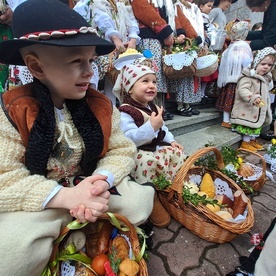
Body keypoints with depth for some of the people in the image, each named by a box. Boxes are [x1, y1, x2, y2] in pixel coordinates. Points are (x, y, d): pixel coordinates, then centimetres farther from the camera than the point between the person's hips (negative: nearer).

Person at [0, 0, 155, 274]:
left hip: (92, 187, 4)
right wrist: (66, 196, -29)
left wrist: (102, 180, -26)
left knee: (139, 203, -14)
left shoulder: (100, 106, -5)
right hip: (41, 201, -3)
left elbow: (121, 151, -4)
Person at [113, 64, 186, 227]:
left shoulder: (154, 108, 10)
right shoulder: (126, 112, -19)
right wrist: (151, 126, -36)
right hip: (136, 153, -9)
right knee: (147, 161, -36)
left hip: (155, 147, 9)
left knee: (177, 152, 1)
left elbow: (162, 128, 23)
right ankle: (153, 204, -16)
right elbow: (128, 138, -30)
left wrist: (171, 140, 7)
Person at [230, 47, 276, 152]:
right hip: (247, 110, -9)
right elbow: (242, 90, -29)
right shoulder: (248, 77, -16)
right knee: (248, 125, -4)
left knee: (256, 126, 18)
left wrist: (267, 108, 23)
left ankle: (253, 141, 33)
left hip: (259, 111, 9)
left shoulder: (266, 79, 14)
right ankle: (245, 143, 10)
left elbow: (266, 95, 23)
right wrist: (253, 97, -43)